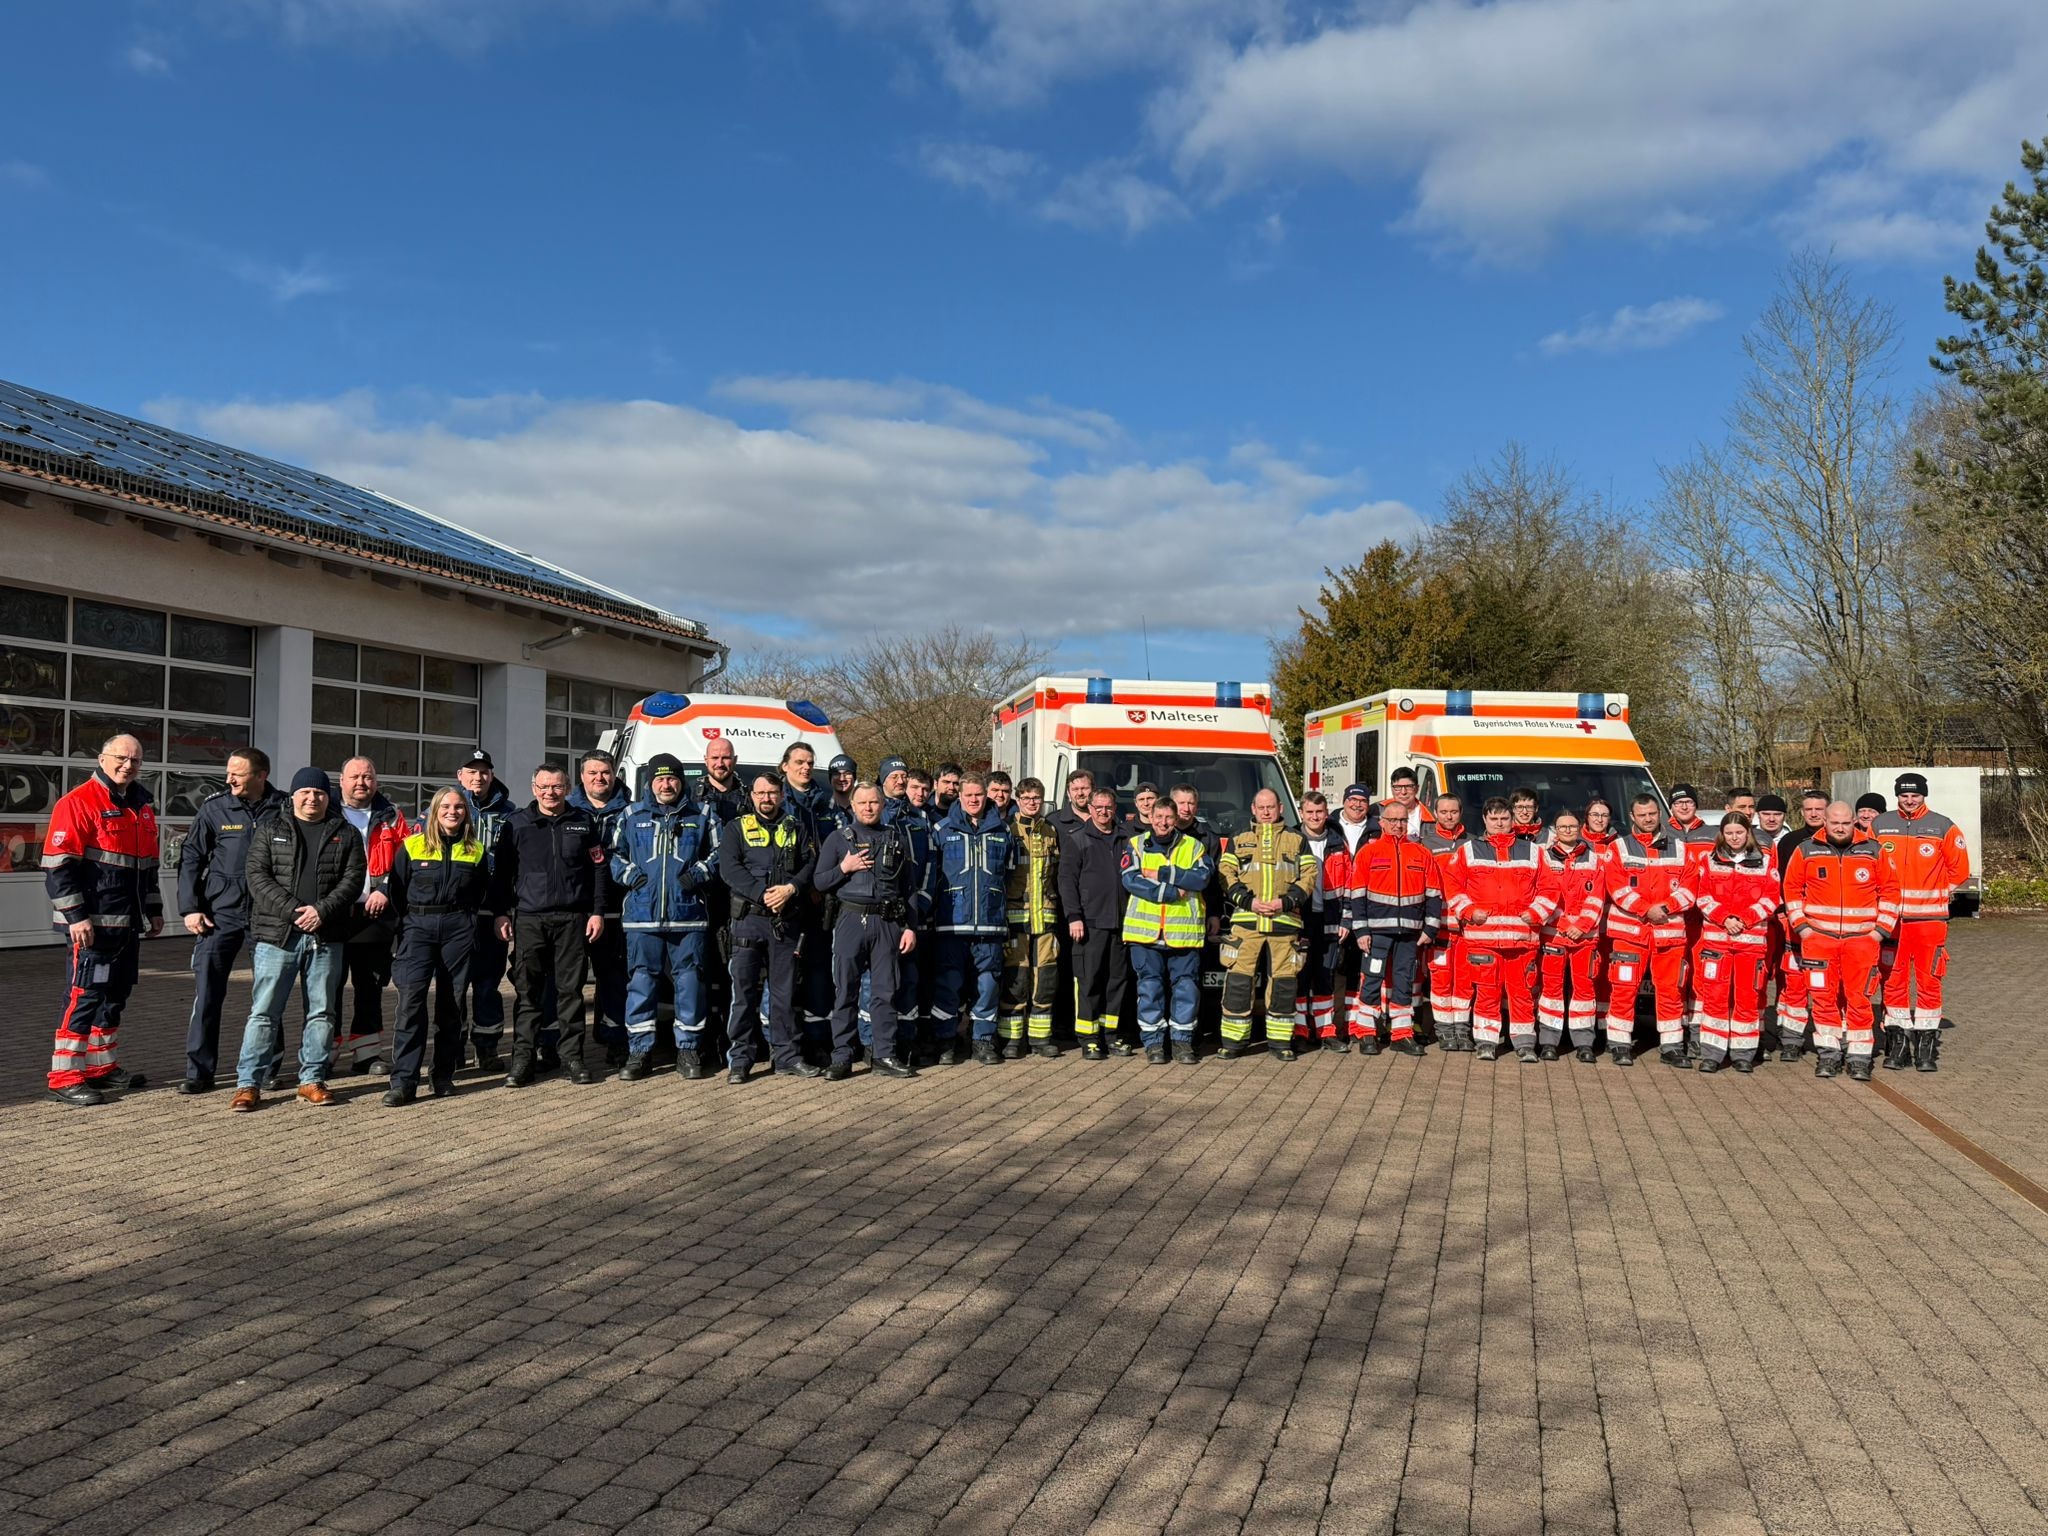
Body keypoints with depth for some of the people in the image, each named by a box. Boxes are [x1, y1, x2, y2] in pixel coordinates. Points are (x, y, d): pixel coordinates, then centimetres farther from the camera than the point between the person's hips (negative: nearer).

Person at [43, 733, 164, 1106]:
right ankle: (64, 1078, -2)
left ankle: (102, 1068, 24)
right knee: (85, 995, -8)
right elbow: (58, 865, -15)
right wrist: (76, 917, -19)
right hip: (93, 923, -8)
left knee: (115, 994, 14)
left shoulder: (142, 807, 15)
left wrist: (154, 910, 21)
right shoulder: (78, 803, -10)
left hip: (128, 922, 8)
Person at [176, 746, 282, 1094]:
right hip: (220, 913, 0)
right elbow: (190, 859, 5)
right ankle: (199, 1072, 5)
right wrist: (190, 908, -2)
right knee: (207, 993, -2)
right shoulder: (215, 807, 1)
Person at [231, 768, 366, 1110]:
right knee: (264, 1011, -1)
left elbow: (353, 878, 1)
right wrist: (291, 910, -14)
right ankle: (248, 1082, 4)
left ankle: (312, 1079, 17)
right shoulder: (270, 829, 6)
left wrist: (322, 910, -14)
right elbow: (256, 875, -2)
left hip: (325, 937, 2)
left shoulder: (345, 833, 8)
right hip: (277, 934, -2)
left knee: (321, 1011, 7)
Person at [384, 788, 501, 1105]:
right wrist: (398, 932, 3)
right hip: (418, 924, -2)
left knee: (451, 1002, 5)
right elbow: (396, 890, 6)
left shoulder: (476, 851, 10)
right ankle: (403, 1080, -13)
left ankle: (443, 1075, 16)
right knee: (411, 998, -14)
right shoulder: (412, 846, 5)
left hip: (459, 927, 2)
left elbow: (484, 895, 19)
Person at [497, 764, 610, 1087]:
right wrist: (502, 914, 1)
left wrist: (597, 911, 1)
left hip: (573, 919, 0)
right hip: (529, 919, 0)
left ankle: (572, 1055, 11)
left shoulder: (584, 822, 8)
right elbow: (503, 872, 8)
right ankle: (523, 1058, 5)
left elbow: (599, 869, 8)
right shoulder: (517, 824, 7)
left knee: (571, 990, 4)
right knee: (527, 991, 1)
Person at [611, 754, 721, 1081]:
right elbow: (613, 853, 14)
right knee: (641, 981, 2)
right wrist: (628, 874, -2)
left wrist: (699, 873, -6)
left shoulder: (702, 815, 10)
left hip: (689, 915, 0)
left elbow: (718, 853, 10)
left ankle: (688, 1049, 11)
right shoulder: (631, 815, 12)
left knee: (689, 981, 1)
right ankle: (639, 1051, 10)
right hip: (642, 915, 1)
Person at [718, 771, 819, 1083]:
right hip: (748, 917, -2)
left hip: (785, 920, 2)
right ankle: (740, 1059, 5)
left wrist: (791, 888, -13)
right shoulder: (736, 829, 6)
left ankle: (785, 1055, 14)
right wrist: (763, 894, -16)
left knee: (785, 991, 6)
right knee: (745, 990, -1)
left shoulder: (796, 828, 14)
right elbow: (729, 869, -6)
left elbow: (811, 864, 5)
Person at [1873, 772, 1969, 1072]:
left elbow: (1959, 867, 8)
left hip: (1930, 918, -2)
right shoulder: (1880, 825, 5)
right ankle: (1897, 1042, 13)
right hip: (1889, 918, 2)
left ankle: (1925, 1044, 8)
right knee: (1893, 979, 5)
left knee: (1928, 980, 1)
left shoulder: (1943, 827, 0)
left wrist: (1941, 893, 8)